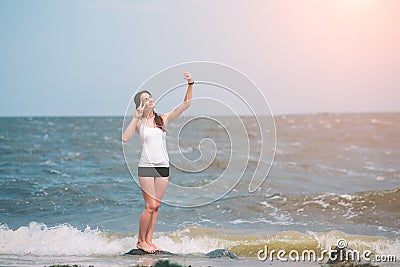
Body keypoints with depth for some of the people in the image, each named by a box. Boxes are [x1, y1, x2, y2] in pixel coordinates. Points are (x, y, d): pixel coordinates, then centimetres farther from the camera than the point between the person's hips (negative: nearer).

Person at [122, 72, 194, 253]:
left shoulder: (163, 119, 6)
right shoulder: (138, 122, -1)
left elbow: (186, 104, 1)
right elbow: (125, 138, -19)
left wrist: (190, 85, -11)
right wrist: (136, 117, -18)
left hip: (163, 167, 4)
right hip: (146, 167, -4)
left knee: (156, 206, 7)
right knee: (150, 206, -6)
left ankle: (148, 240, 16)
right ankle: (140, 241, 9)